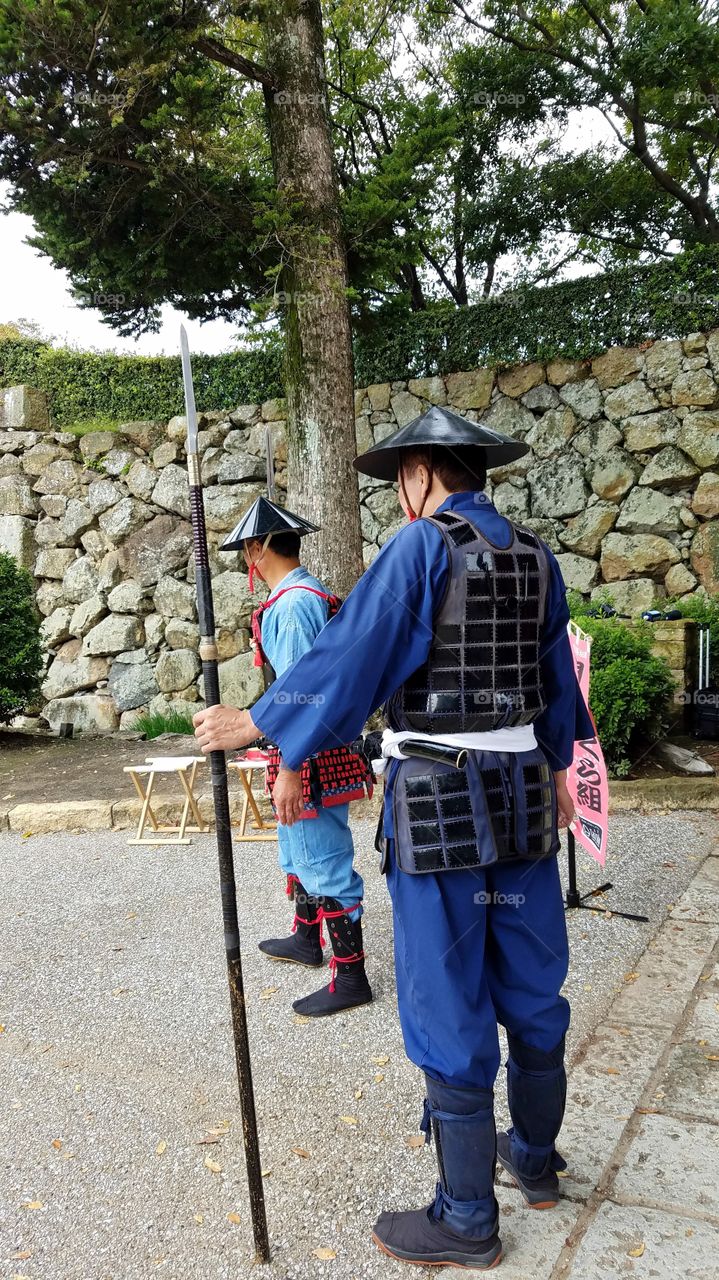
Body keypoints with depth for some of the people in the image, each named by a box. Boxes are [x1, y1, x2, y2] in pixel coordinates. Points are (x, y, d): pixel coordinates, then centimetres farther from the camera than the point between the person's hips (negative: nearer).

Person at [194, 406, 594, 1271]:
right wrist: (557, 765, 30)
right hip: (521, 797, 7)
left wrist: (252, 724, -6)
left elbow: (351, 653, -15)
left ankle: (467, 1218, 18)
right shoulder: (535, 556, 9)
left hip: (440, 806, -7)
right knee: (530, 984, 19)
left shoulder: (422, 547, -12)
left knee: (448, 1006, 4)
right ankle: (535, 1156, 37)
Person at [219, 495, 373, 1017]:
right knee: (300, 849, 25)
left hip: (310, 756, -10)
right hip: (327, 750, 10)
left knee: (325, 862, 0)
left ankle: (351, 978, 12)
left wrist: (287, 769, -22)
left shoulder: (292, 605, -20)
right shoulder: (316, 595, 10)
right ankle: (306, 938, 44)